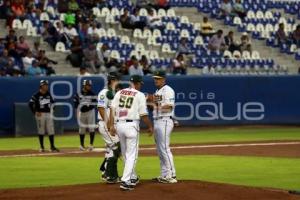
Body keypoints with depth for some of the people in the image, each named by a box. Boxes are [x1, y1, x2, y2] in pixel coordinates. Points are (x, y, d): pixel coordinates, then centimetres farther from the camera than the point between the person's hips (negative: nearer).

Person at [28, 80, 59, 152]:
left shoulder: (48, 94, 8)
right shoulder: (37, 95, -9)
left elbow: (52, 102, 22)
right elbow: (30, 104, -11)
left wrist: (52, 110, 11)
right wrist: (35, 112, -15)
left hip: (48, 114, 5)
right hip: (40, 114, -5)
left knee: (51, 130, 1)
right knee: (41, 131, 1)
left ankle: (52, 146, 5)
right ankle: (42, 147, 9)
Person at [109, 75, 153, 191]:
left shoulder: (119, 93, 10)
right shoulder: (140, 95, -3)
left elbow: (112, 110, 2)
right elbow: (143, 114, -5)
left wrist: (111, 126, 2)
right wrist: (150, 127, 8)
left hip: (119, 124, 5)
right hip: (131, 125, -5)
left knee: (125, 154, 19)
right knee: (131, 155, -2)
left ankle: (133, 177, 32)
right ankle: (125, 181, -12)